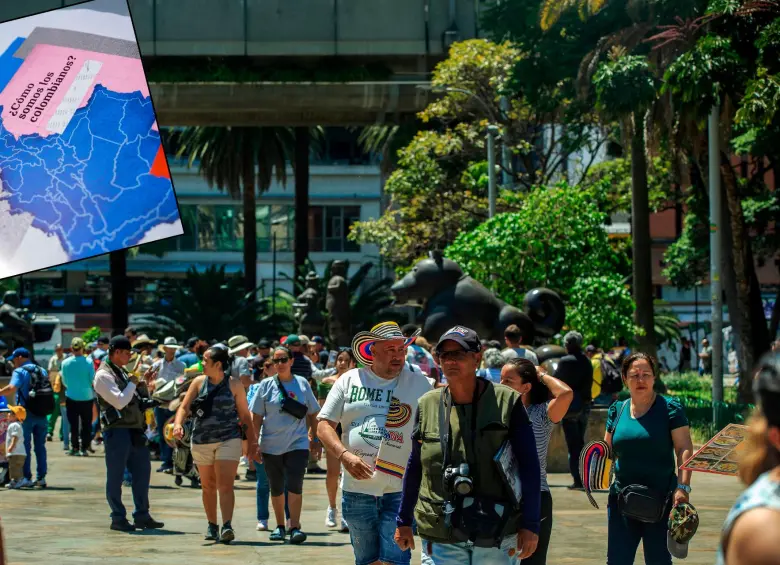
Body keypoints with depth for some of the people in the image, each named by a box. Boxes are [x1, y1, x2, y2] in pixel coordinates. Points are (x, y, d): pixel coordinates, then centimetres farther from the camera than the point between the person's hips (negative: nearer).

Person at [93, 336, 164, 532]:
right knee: (116, 476, -1)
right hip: (117, 431, -9)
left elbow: (139, 398, 24)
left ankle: (142, 516, 17)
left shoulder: (121, 372, 18)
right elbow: (119, 401, -21)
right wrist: (132, 383, -9)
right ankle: (118, 518, 5)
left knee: (142, 471, 10)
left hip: (134, 430, 9)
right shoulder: (103, 375, -10)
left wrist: (141, 384, 6)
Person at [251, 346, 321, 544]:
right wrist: (255, 443, -3)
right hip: (271, 446, 1)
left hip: (298, 444, -1)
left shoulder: (302, 384, 4)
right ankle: (280, 526, 23)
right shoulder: (266, 386, 2)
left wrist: (315, 438, 10)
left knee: (295, 486, -12)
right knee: (276, 489, 10)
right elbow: (257, 417, 2)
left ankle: (294, 527, -12)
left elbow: (312, 414, 11)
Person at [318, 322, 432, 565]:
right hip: (357, 487, 2)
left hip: (400, 490, -2)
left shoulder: (419, 384, 3)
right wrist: (344, 455, -13)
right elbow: (324, 424, 5)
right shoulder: (349, 381, 6)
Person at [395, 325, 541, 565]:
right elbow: (415, 467, 16)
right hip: (441, 538, 2)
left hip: (497, 535, -2)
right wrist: (404, 520, 17)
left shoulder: (506, 402, -2)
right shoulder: (427, 406, 6)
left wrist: (530, 525, -7)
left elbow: (529, 468, -2)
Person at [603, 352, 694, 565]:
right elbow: (608, 449, 18)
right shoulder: (617, 410, 9)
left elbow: (684, 449, -9)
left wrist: (683, 487, -20)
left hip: (660, 500, -4)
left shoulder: (670, 408, -3)